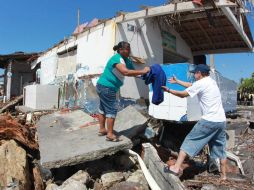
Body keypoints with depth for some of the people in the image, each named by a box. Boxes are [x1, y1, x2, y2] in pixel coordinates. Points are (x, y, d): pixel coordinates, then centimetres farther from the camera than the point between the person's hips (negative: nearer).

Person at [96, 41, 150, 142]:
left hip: (103, 86, 10)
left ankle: (102, 129, 28)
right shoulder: (117, 58, -21)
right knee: (112, 109, -6)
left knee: (103, 107, 16)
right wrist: (142, 71, -31)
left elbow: (132, 71, 6)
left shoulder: (126, 60, 9)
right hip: (107, 87, -10)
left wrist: (143, 74, -10)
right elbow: (125, 72, -36)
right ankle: (110, 134, -1)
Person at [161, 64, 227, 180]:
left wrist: (168, 90, 12)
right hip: (221, 120, 8)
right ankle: (223, 175, 27)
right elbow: (191, 86, 28)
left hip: (209, 120, -8)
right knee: (220, 148, 18)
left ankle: (176, 167, -4)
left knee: (189, 140, -2)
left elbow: (183, 94, -2)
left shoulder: (200, 83, -8)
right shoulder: (211, 82, 18)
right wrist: (177, 81, 34)